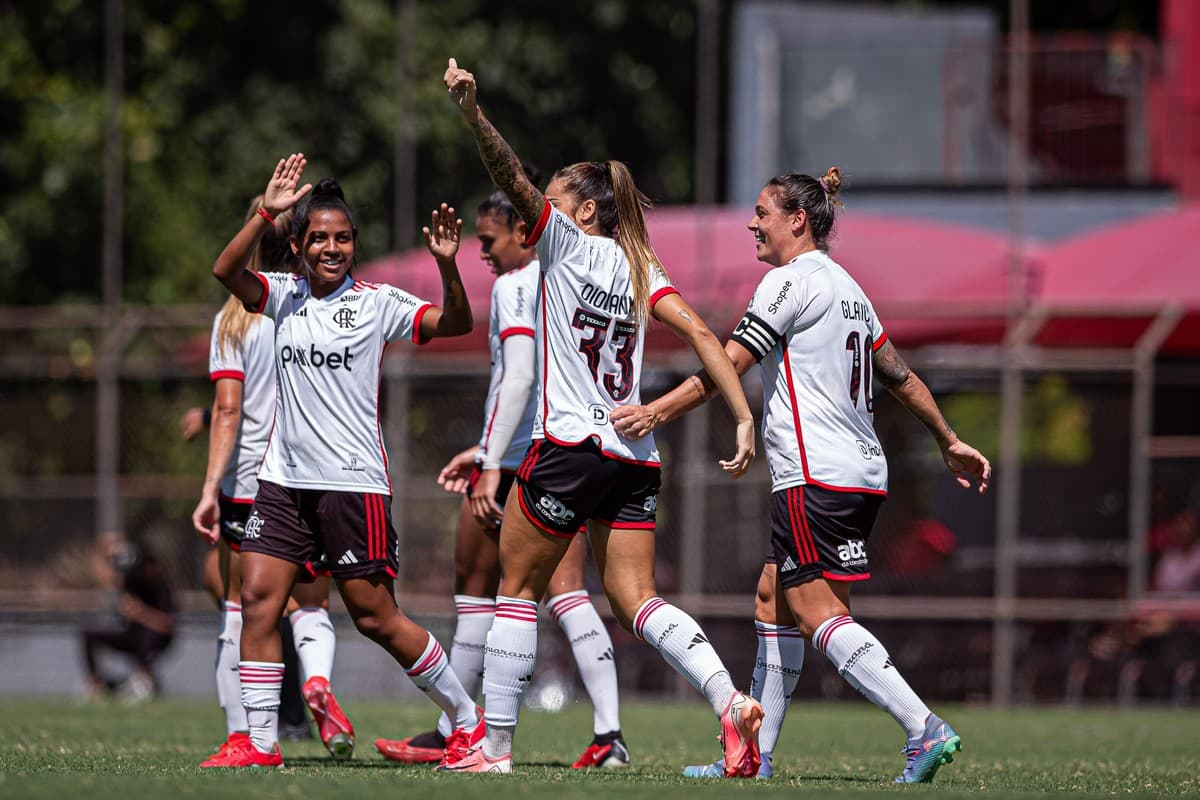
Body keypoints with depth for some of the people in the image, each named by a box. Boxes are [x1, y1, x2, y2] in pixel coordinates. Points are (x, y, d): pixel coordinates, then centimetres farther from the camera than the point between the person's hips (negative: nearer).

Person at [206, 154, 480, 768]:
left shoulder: (377, 302, -1)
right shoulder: (284, 296, 7)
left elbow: (455, 324, -11)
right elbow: (225, 271, -10)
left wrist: (447, 265, -28)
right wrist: (266, 212, -21)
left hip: (353, 481, -4)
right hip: (284, 479, 4)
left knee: (374, 617, -2)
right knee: (258, 598, -7)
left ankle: (466, 717, 13)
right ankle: (260, 744, -2)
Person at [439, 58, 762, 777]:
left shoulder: (568, 242, 0)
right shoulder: (640, 268, 16)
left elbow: (515, 179, -14)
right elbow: (699, 331, 4)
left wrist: (472, 111, -25)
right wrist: (744, 417, -2)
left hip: (571, 444, -6)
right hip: (636, 458, 6)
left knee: (518, 587, 6)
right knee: (636, 600, 4)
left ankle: (495, 744, 5)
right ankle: (731, 700, -18)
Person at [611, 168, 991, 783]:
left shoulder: (792, 280, -8)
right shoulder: (847, 288, 19)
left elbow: (729, 364, -13)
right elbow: (900, 375, 25)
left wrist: (657, 412, -10)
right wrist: (949, 442, 33)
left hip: (816, 476, -10)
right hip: (862, 473, 10)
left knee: (818, 614, -13)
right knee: (774, 600, 13)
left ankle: (925, 729, -23)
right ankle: (753, 758, 14)